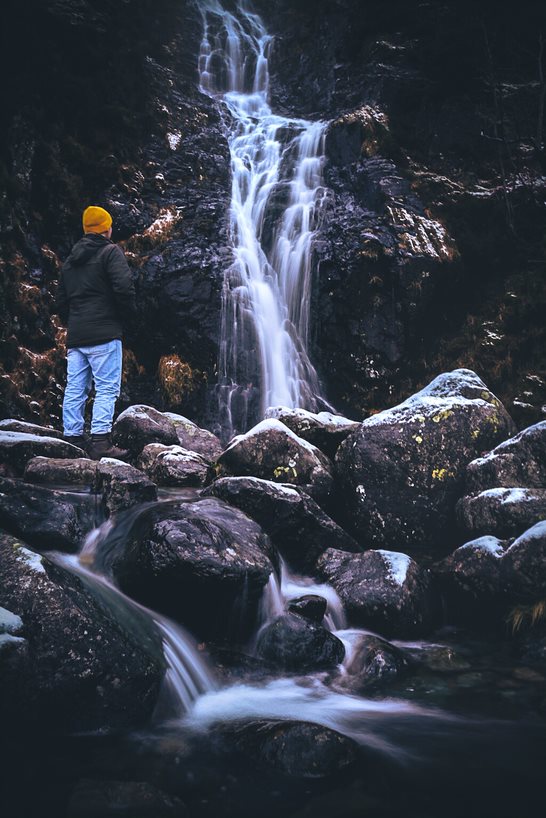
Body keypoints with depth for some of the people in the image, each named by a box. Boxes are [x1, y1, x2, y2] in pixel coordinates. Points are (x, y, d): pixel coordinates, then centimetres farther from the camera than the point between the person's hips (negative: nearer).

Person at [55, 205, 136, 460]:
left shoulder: (71, 260, 21)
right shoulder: (110, 252, -2)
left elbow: (61, 300, 21)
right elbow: (124, 287, -16)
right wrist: (128, 314, -2)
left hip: (75, 336, 7)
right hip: (104, 334, -7)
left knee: (74, 389, 7)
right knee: (107, 388, -8)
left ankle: (72, 439, 8)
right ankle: (101, 442, -15)